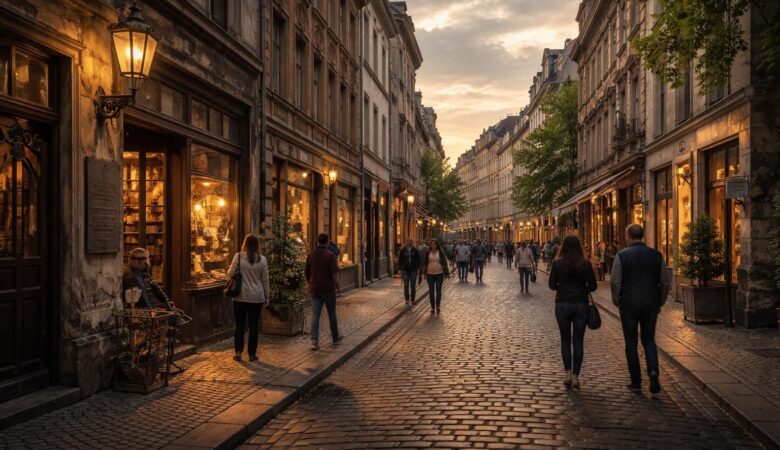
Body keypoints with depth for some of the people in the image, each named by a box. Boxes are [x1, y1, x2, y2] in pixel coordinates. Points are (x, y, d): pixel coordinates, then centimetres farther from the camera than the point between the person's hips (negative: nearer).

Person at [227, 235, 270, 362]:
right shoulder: (262, 259, -3)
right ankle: (252, 353, 13)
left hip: (241, 296, 0)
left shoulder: (239, 256, -6)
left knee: (239, 324, 12)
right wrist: (267, 297, 10)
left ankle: (238, 351, 8)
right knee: (254, 325, 9)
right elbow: (265, 280, 2)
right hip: (256, 297, 0)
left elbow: (230, 273, -3)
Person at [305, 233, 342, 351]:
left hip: (315, 289, 3)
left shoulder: (311, 255, 4)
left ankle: (314, 341, -14)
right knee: (332, 314, 13)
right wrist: (337, 285, -6)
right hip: (328, 289, -3)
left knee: (315, 315, -1)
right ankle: (335, 338, 27)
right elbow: (334, 272, -18)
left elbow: (306, 273, 12)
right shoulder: (330, 255, -10)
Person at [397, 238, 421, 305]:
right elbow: (400, 260, 6)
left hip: (413, 270, 0)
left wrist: (418, 268, -2)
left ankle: (412, 299, 11)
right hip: (405, 270, 0)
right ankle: (407, 299, 7)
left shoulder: (415, 250, 2)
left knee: (413, 285, 3)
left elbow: (418, 260, 6)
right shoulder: (403, 250, 2)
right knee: (406, 285, -2)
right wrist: (400, 269, 2)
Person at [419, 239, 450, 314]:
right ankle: (432, 307, 12)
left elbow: (444, 263, 0)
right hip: (430, 274, 2)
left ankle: (438, 306, 5)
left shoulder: (440, 253, 0)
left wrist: (446, 273, -5)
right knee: (431, 291, 5)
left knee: (438, 291, -2)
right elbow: (424, 264, 6)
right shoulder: (427, 253, 4)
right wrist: (423, 273, 0)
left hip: (439, 274, -2)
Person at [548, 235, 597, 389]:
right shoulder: (585, 263, -6)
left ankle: (568, 373, 9)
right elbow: (593, 286, -5)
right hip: (581, 304, 0)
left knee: (565, 340, 14)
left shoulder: (557, 263, -6)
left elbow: (552, 285, -3)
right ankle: (575, 376, 6)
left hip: (562, 304, 0)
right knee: (578, 341, 6)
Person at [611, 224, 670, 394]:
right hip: (651, 304, 3)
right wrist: (660, 302, 14)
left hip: (629, 304, -2)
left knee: (631, 343, 9)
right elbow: (665, 282, 4)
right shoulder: (656, 255, 2)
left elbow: (615, 282, -10)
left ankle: (636, 382, 13)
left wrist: (616, 300, 5)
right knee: (649, 340, 16)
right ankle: (653, 371, -7)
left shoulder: (622, 255, -7)